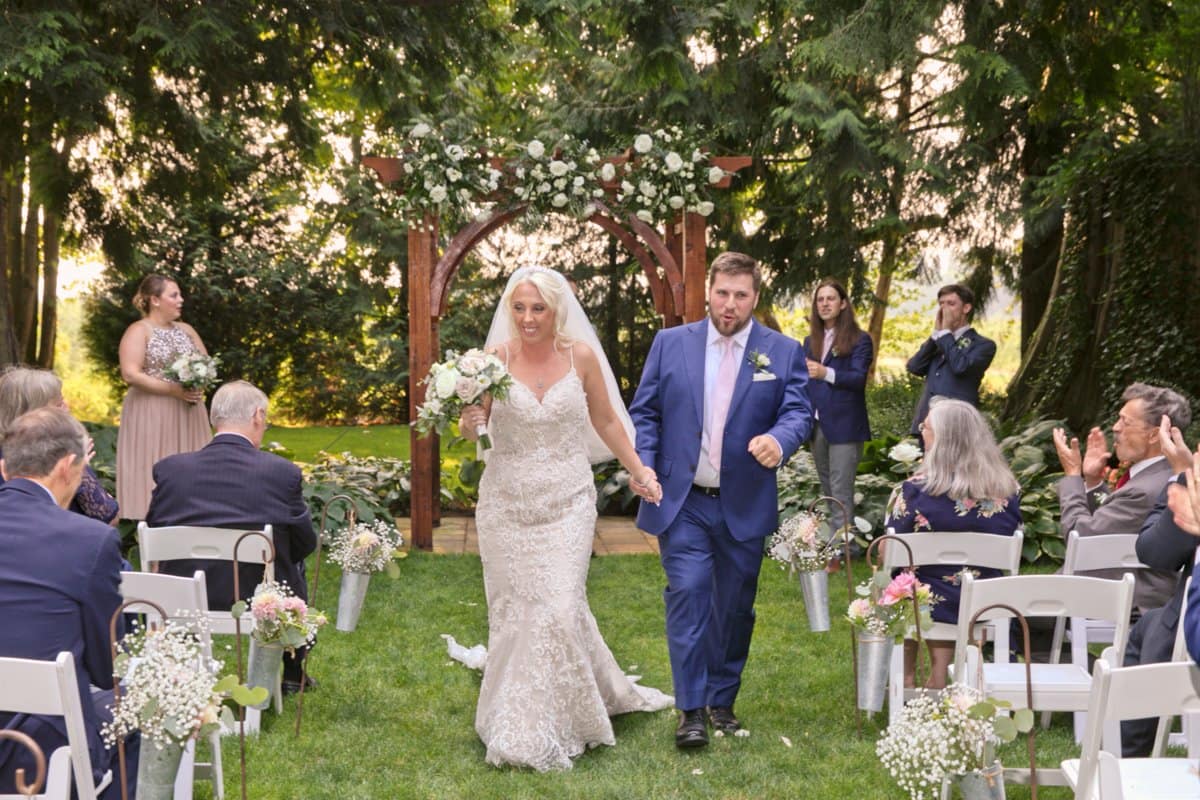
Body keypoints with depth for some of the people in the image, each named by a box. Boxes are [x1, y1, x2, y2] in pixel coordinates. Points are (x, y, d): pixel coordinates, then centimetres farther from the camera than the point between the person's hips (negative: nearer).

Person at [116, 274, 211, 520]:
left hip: (187, 415, 6)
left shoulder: (186, 330, 14)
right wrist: (173, 390, -19)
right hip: (151, 415, -6)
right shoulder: (139, 331, -5)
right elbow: (130, 374, -15)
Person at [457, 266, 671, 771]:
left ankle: (546, 730, 7)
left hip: (567, 501, 0)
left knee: (559, 607, -8)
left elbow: (606, 420, 10)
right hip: (506, 502, 1)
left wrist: (638, 470, 12)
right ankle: (513, 724, 24)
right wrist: (469, 424, -26)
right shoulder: (496, 356, -6)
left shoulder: (581, 355, -3)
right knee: (512, 610, 6)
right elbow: (473, 425, -4)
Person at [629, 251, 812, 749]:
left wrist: (778, 439, -28)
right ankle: (691, 710, -4)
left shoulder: (783, 352, 2)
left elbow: (798, 411, -5)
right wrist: (645, 470, -7)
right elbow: (644, 412, 6)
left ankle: (723, 702, 25)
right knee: (687, 595, -10)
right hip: (682, 502, -1)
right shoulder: (671, 343, 3)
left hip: (744, 507, 1)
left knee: (735, 607, 10)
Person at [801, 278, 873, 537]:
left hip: (844, 425, -6)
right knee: (828, 488, 13)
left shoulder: (860, 339, -4)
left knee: (841, 491, -9)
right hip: (817, 425, 7)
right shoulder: (811, 341, 15)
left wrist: (826, 373, -30)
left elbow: (859, 378, -15)